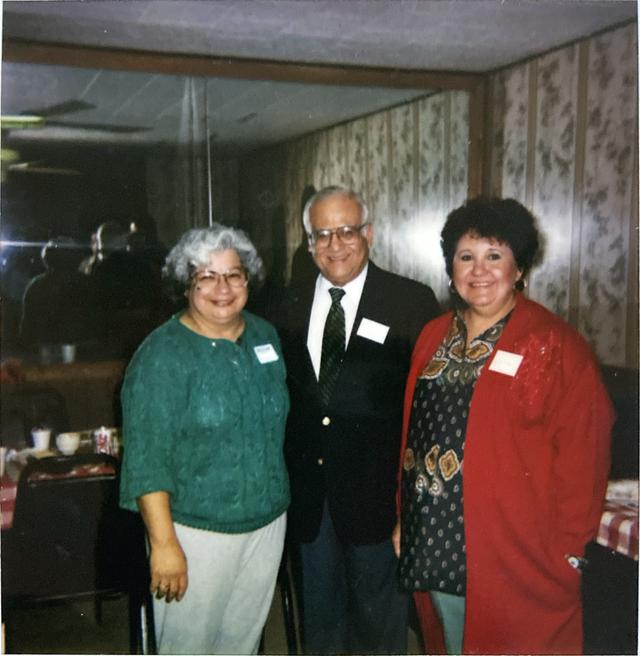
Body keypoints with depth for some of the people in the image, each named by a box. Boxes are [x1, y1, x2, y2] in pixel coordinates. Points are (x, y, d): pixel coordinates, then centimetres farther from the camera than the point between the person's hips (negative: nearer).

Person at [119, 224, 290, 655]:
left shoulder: (265, 336, 2)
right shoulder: (163, 354, -16)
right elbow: (146, 460, -17)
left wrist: (277, 503, 11)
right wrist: (164, 544, -19)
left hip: (268, 521, 6)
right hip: (198, 531, -5)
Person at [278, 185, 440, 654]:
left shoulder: (412, 302, -10)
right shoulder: (292, 307, 3)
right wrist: (285, 473, 2)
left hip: (376, 491, -3)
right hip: (308, 489, 4)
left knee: (378, 609, 16)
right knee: (319, 607, 22)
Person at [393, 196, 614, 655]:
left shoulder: (557, 346, -11)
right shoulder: (434, 337, 8)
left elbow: (583, 456, -12)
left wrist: (566, 551, -13)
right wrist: (405, 518, 11)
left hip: (514, 553, -5)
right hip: (435, 542, 6)